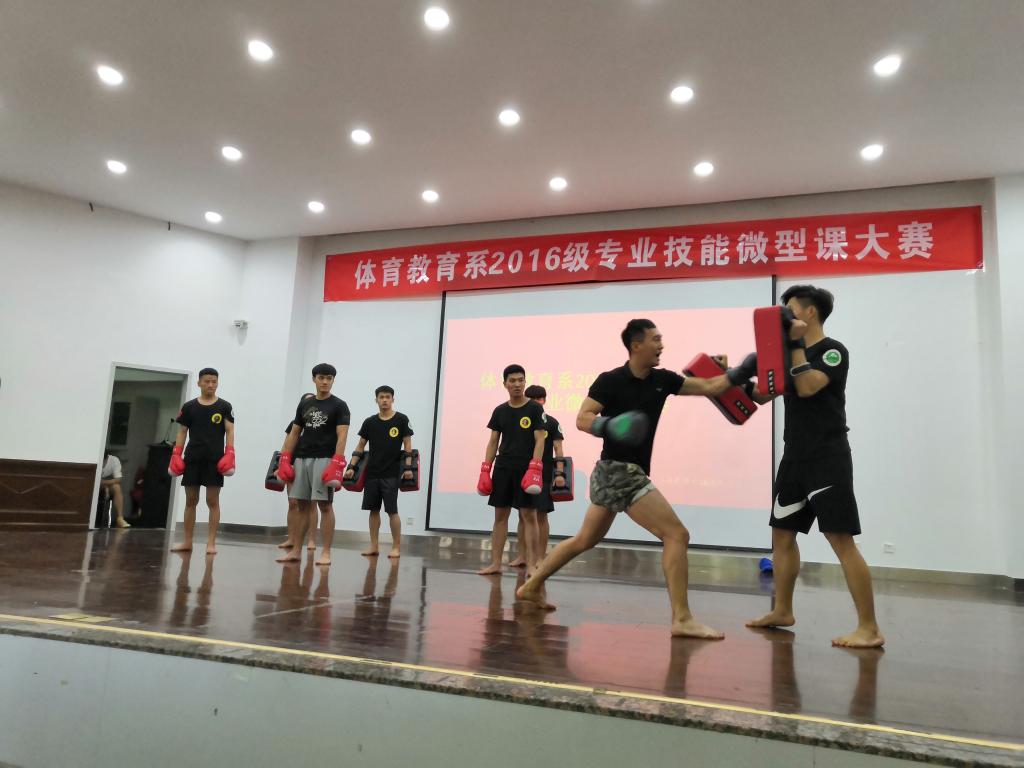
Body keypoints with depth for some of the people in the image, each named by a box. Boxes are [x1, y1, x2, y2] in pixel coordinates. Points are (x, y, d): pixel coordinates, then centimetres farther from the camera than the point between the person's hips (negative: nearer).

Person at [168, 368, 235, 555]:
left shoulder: (224, 406, 3)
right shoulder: (189, 406, 9)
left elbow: (230, 431, -1)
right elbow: (182, 432, 10)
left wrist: (229, 454, -12)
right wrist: (176, 455, 1)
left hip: (215, 459, -2)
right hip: (192, 458, 2)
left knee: (213, 501, -1)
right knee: (190, 501, 8)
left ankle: (211, 542, 3)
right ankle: (187, 542, 16)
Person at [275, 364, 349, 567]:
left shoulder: (339, 406, -3)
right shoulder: (304, 405, 14)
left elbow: (342, 436, -11)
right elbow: (294, 433, 15)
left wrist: (337, 464, -22)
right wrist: (285, 459, 6)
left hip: (324, 460, -5)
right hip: (302, 459, 5)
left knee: (324, 505, -6)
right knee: (302, 504, 9)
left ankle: (326, 552, 0)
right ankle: (296, 550, 16)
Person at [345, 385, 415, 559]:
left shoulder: (401, 420, -2)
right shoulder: (369, 422, 8)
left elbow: (407, 444, -3)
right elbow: (360, 446, 12)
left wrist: (408, 467, -12)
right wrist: (352, 467, 5)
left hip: (391, 473, -4)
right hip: (372, 472, 4)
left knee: (392, 510, -5)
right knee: (373, 509, 7)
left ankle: (396, 547, 3)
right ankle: (374, 546, 15)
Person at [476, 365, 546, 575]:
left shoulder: (535, 409, -2)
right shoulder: (500, 411, 10)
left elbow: (539, 440, -7)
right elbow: (493, 442, 11)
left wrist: (534, 467, -19)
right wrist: (485, 469, 2)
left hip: (526, 468, -4)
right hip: (503, 467, 5)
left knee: (529, 515, -4)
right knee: (500, 515, 7)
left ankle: (532, 563, -1)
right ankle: (495, 563, 12)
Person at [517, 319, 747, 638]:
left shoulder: (662, 380, 7)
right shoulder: (610, 381, -12)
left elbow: (709, 387, 10)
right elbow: (582, 419, -15)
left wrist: (743, 372, 0)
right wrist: (609, 426, -33)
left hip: (616, 473, 9)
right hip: (618, 471, -9)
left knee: (585, 540, 20)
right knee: (676, 534, -12)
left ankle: (532, 585, 32)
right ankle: (682, 619, -9)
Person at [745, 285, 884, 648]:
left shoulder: (833, 351, -8)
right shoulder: (793, 354, 15)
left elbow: (807, 387, -23)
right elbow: (762, 394, 16)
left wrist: (796, 344, -16)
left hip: (828, 458, -8)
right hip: (795, 457, 9)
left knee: (841, 539, -11)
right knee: (782, 533, 13)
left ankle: (870, 628, -4)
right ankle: (782, 610, 26)